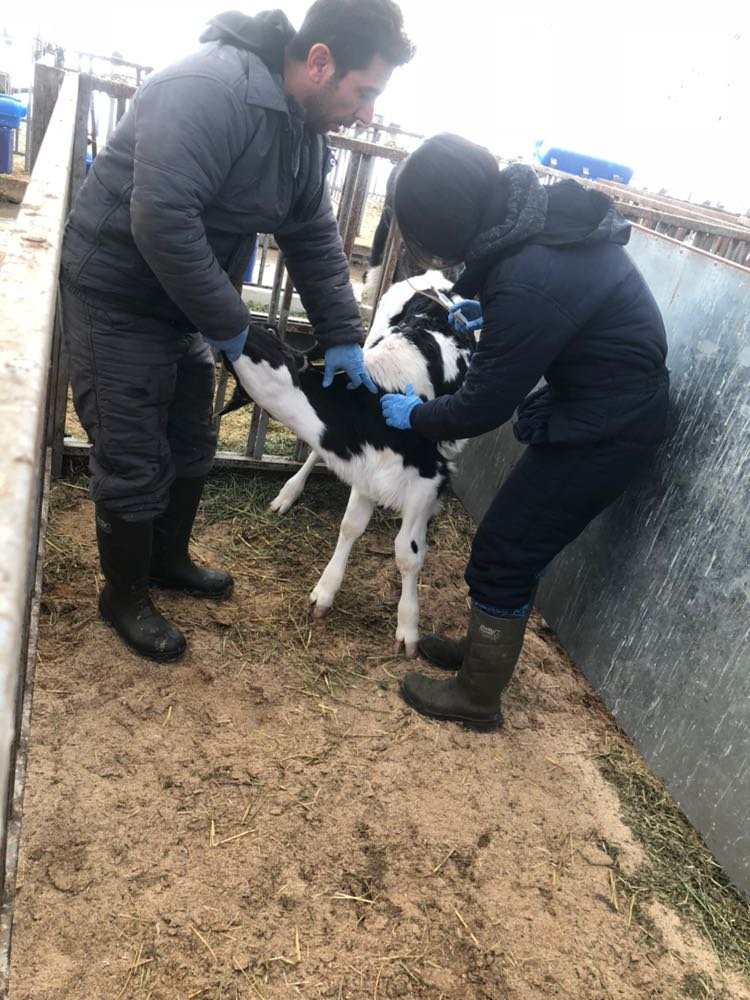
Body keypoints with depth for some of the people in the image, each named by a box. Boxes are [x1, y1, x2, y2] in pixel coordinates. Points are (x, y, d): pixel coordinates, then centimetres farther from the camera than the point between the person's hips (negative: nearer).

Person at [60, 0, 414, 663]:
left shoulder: (304, 129, 4)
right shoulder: (211, 90, -27)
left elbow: (316, 240, 8)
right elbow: (161, 219, -35)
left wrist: (342, 338, 2)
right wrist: (227, 322, -26)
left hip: (184, 300, 9)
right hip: (117, 298, -9)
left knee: (192, 442, 18)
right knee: (136, 461, 0)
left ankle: (169, 558, 40)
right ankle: (125, 596, 23)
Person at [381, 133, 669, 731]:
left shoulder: (527, 283, -32)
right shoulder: (542, 212, -4)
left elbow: (482, 408, -20)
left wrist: (415, 416, -3)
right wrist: (484, 307, 15)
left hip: (606, 428, -9)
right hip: (611, 403, 9)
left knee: (504, 552, 0)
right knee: (516, 541, 18)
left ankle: (477, 699, 18)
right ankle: (484, 649, 36)